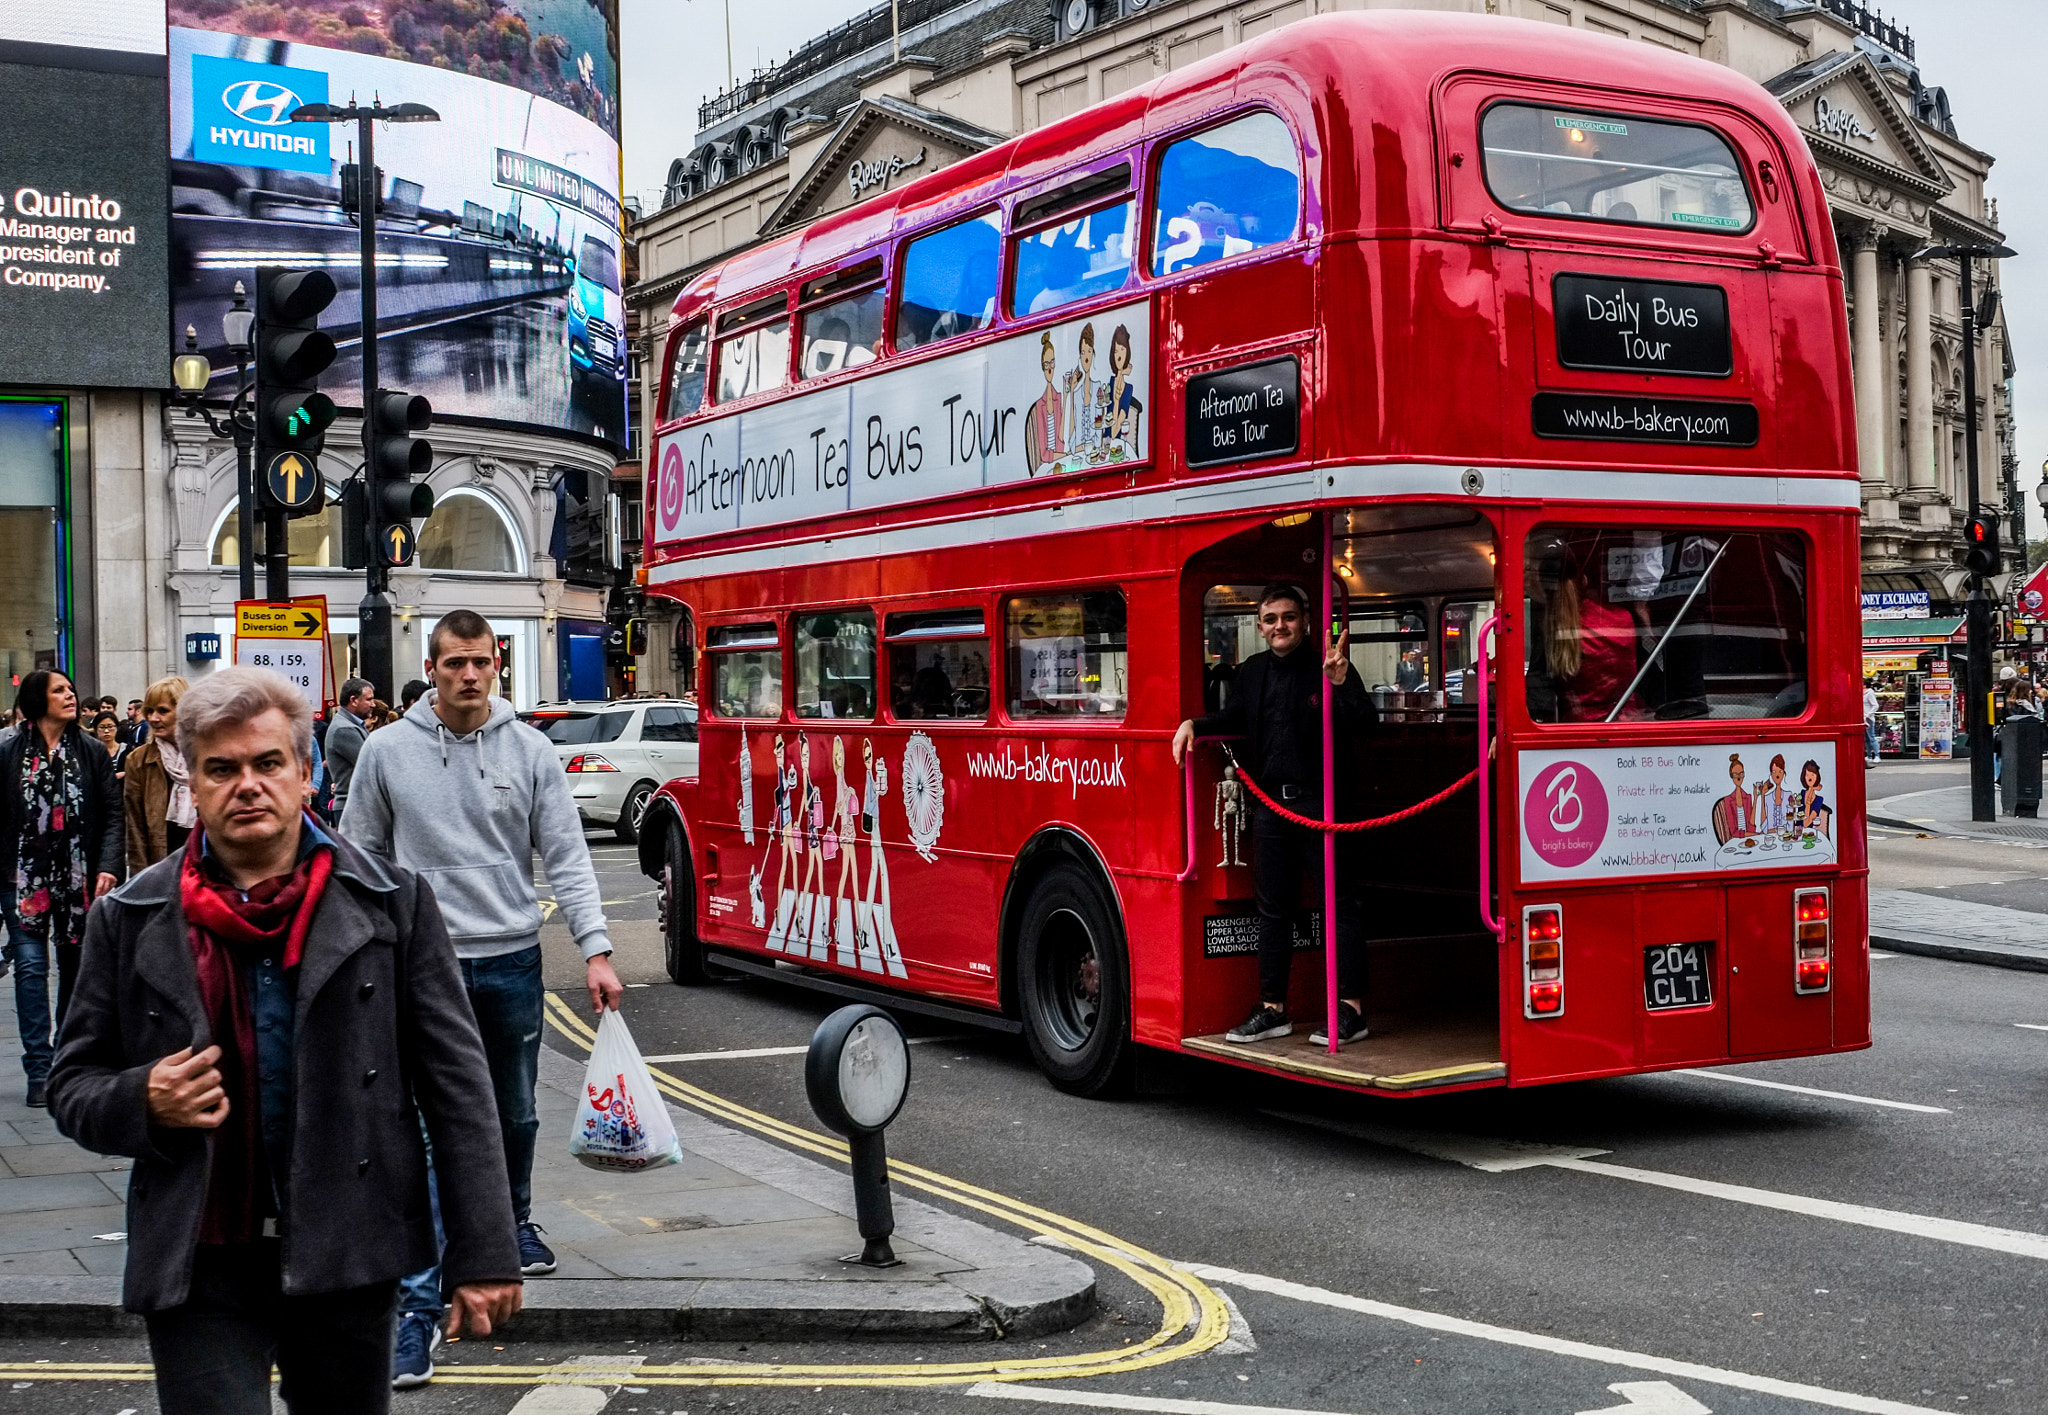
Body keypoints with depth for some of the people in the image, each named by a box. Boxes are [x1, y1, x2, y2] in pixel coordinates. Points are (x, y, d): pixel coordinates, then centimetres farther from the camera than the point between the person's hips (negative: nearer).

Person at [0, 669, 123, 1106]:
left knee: (76, 964, 8)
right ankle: (39, 1068, -2)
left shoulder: (93, 753, 4)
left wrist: (108, 866, -11)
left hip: (79, 878, 1)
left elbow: (112, 815, 1)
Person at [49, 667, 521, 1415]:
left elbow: (455, 1079, -2)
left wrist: (484, 1254, -6)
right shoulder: (130, 921, 4)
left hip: (349, 1256, 0)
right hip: (202, 1267, 0)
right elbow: (73, 1086, 11)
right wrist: (143, 1102, -13)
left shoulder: (391, 900, 0)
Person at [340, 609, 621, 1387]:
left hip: (513, 960, 2)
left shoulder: (529, 749, -1)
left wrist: (596, 950, -11)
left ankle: (513, 1219, 46)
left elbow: (567, 857, -2)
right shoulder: (387, 751, -2)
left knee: (515, 1115, 18)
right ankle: (419, 1299, -3)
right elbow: (358, 859, 5)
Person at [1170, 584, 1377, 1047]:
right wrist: (1194, 725, 10)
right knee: (1273, 909, 12)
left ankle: (1350, 1009, 2)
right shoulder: (1253, 673, 14)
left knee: (1342, 903, -2)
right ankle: (1272, 1009, 20)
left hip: (1321, 803, -6)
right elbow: (1233, 718, 27)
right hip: (1270, 805, 6)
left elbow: (1365, 726, -14)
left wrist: (1340, 682, -28)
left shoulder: (1330, 668, -5)